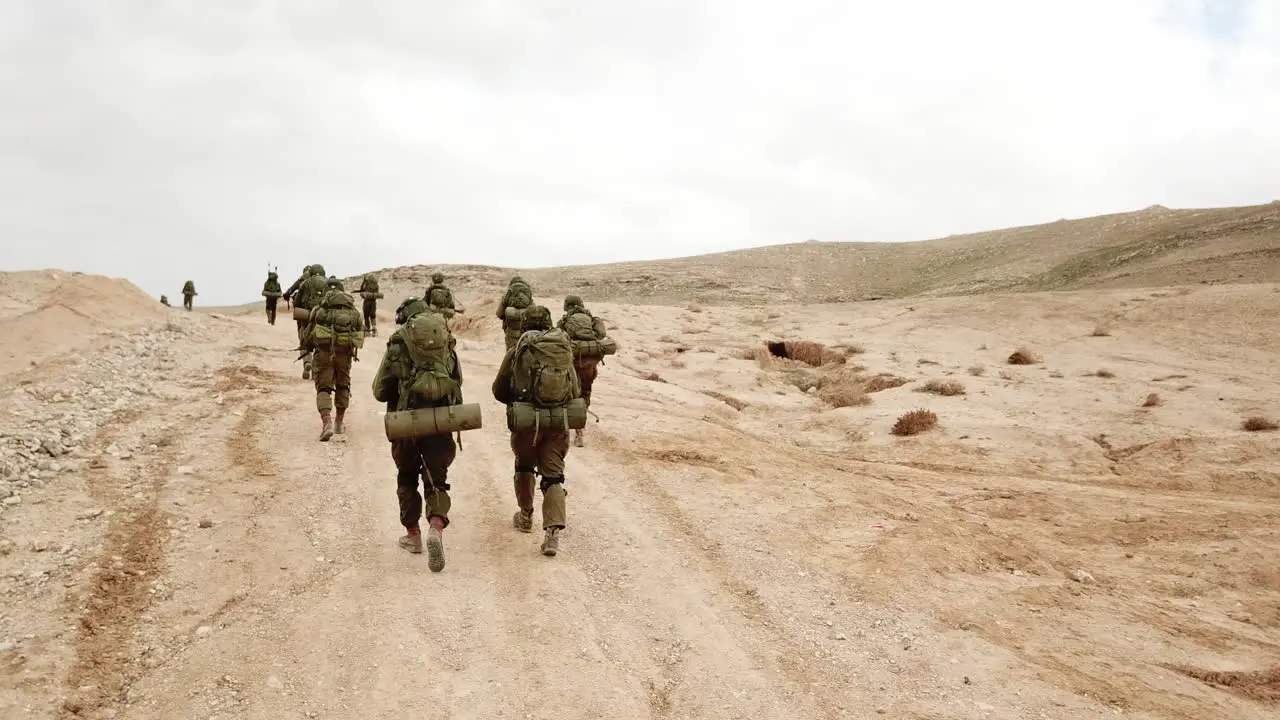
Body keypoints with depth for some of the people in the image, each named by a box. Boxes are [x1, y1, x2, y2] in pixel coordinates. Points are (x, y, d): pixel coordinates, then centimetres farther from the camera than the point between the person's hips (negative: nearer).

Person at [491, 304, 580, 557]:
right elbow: (576, 392, 11)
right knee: (553, 477, 3)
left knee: (524, 467, 24)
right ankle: (553, 531, -13)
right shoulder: (565, 350, 5)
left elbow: (499, 391, 4)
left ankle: (525, 517, 38)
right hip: (558, 422, 1)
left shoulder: (516, 352, -3)